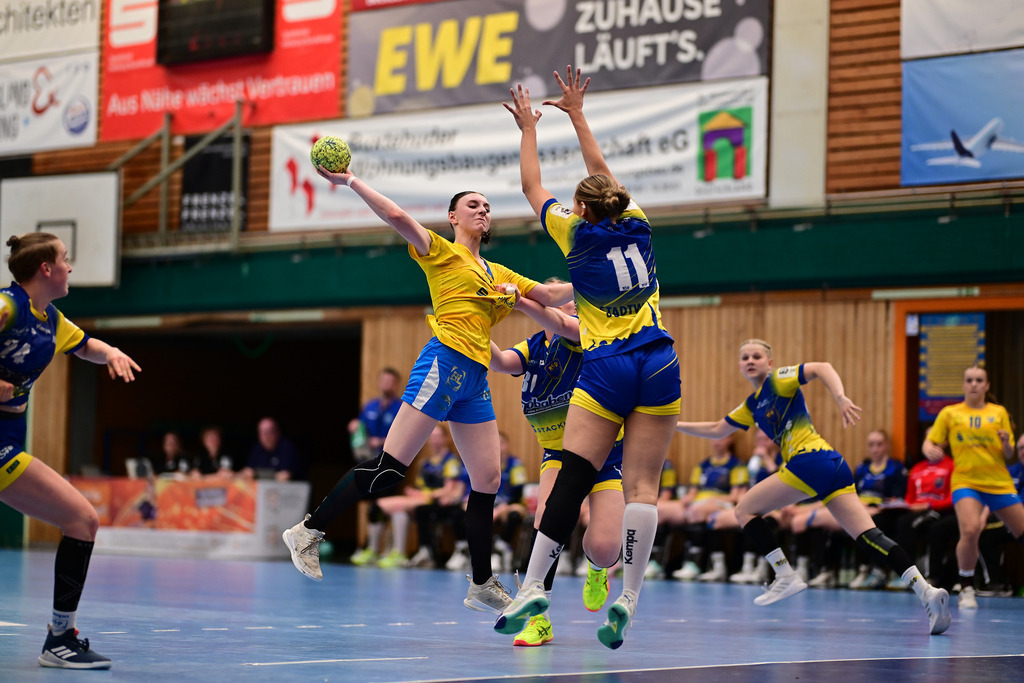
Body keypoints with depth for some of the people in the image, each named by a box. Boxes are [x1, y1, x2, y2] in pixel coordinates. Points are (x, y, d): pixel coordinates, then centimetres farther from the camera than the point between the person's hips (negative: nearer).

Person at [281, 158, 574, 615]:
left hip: (475, 380, 7)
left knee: (488, 482, 4)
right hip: (444, 363, -7)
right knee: (389, 467, -14)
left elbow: (551, 296, 27)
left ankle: (482, 586, 11)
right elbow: (397, 217, -7)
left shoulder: (500, 275, 24)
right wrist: (349, 181, -10)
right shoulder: (442, 252, 6)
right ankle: (308, 532, -7)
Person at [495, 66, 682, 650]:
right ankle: (629, 598, -12)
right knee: (642, 486, -3)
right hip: (659, 365, 2)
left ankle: (533, 586, -13)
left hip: (605, 370, -2)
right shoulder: (637, 226, 12)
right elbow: (603, 171, 29)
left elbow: (533, 187, 20)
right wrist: (578, 115, 38)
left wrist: (529, 127, 33)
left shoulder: (576, 234, 5)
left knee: (571, 481, -5)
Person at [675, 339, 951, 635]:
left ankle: (786, 575, -3)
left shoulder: (777, 381, 3)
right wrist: (675, 425, 38)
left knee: (745, 510, 3)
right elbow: (716, 430, 38)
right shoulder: (752, 405, 27)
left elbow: (822, 368, -11)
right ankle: (926, 590, -19)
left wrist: (841, 398, -26)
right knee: (869, 536, -5)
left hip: (810, 461, -8)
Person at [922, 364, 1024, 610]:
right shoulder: (949, 413, 6)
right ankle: (966, 590, -9)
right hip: (965, 482, -2)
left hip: (999, 483, 2)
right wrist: (931, 451, -17)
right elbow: (929, 443, 6)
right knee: (970, 530, -26)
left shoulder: (999, 413, 8)